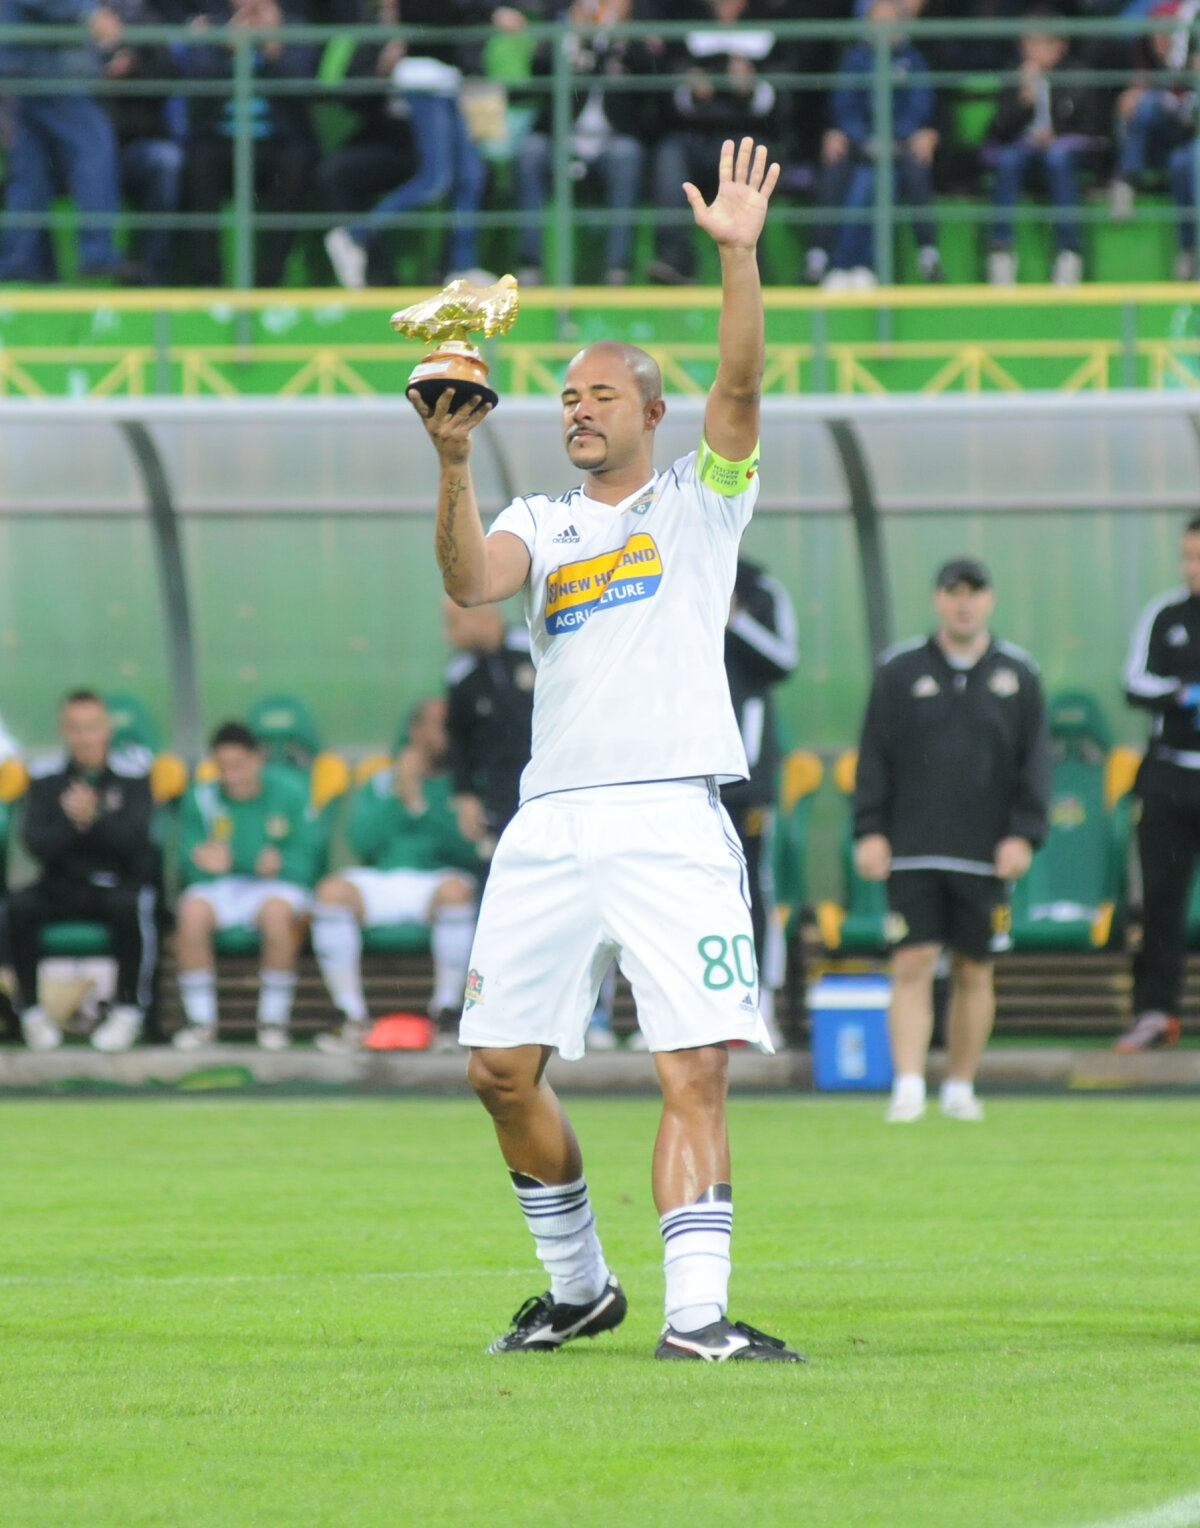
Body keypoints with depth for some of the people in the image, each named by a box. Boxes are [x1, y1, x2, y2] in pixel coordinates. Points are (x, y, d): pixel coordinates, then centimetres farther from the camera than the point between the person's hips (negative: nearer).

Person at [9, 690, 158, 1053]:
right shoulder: (46, 778, 3)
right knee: (18, 906, -27)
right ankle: (31, 1011, -17)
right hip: (63, 885, 2)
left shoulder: (133, 773, -2)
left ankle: (128, 1009, -21)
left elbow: (135, 839, -14)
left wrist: (94, 819, -31)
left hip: (122, 883, -2)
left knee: (128, 906, -36)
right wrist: (72, 822, -26)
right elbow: (36, 844, -7)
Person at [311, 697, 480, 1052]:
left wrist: (420, 804, -12)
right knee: (333, 891, -29)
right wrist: (399, 794, -6)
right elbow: (363, 840, 2)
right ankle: (353, 1018, -24)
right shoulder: (380, 783, 18)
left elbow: (467, 849, -5)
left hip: (435, 879, -2)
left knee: (456, 890, -37)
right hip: (379, 881, 2)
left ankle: (446, 1015, -23)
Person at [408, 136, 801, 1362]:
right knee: (502, 1071, 2)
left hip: (672, 823, -3)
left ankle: (695, 1312, -18)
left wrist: (737, 255, -18)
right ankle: (577, 1285, 19)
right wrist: (454, 465, -19)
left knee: (694, 1072, -13)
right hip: (551, 831, 4)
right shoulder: (541, 524, 17)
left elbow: (740, 385, -5)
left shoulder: (700, 501, 11)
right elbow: (471, 581, -4)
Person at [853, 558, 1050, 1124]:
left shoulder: (1017, 674, 7)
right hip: (913, 851, -1)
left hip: (985, 854, 1)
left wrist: (1024, 834, -3)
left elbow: (1034, 760, 7)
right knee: (912, 965, -9)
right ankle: (908, 1087, -12)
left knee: (975, 972, 6)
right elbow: (874, 755, 4)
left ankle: (960, 1088, 16)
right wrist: (869, 831, -3)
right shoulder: (899, 670, 4)